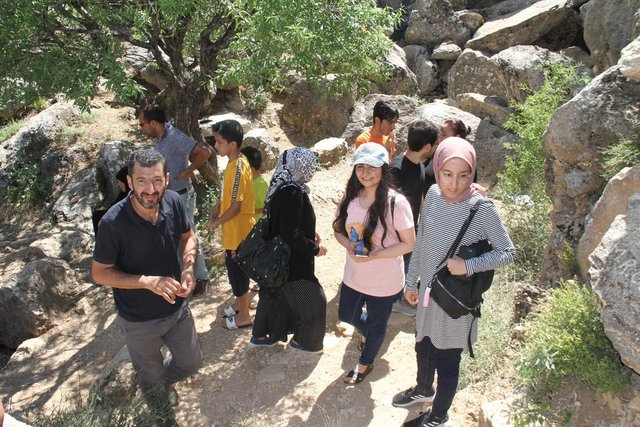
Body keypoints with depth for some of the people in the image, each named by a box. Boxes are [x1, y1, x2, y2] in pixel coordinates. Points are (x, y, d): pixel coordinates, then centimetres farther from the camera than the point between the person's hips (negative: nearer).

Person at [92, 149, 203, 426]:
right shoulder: (113, 222, -28)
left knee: (191, 363, 23)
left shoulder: (173, 203, -17)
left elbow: (188, 236, 2)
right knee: (151, 378, 22)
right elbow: (99, 273, -18)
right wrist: (148, 281, -30)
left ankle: (166, 380, 58)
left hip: (177, 307, 3)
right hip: (139, 320, -3)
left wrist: (188, 268, -17)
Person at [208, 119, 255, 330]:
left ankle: (244, 316, 21)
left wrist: (217, 222, -13)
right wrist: (218, 206, 5)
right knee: (235, 270, 23)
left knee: (238, 272, 5)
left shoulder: (237, 168, -27)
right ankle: (239, 303, 42)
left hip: (238, 231, -9)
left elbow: (236, 206, -24)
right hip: (235, 230, 9)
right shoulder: (237, 161, 3)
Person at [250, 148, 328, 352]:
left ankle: (260, 335, 39)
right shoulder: (294, 193, -28)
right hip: (294, 262, -9)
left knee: (274, 294, 24)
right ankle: (302, 341, 28)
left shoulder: (282, 188, 0)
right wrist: (315, 249, -15)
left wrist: (310, 233, 13)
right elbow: (292, 235, -28)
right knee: (313, 301, 11)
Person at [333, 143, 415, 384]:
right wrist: (348, 245, -17)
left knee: (376, 326, 19)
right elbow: (338, 230, 4)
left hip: (384, 282, -4)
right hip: (353, 276, 5)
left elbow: (409, 244, -18)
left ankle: (365, 364, 48)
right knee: (346, 315, 25)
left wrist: (375, 254, -28)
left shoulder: (396, 203, -24)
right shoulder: (350, 199, -9)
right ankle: (367, 333, 60)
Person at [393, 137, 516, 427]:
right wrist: (412, 281, 10)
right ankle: (424, 389, 58)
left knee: (447, 362, 14)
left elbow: (508, 253, -14)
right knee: (423, 348, 27)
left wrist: (468, 266, -27)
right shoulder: (433, 195, -8)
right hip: (428, 292, 5)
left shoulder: (482, 210, -24)